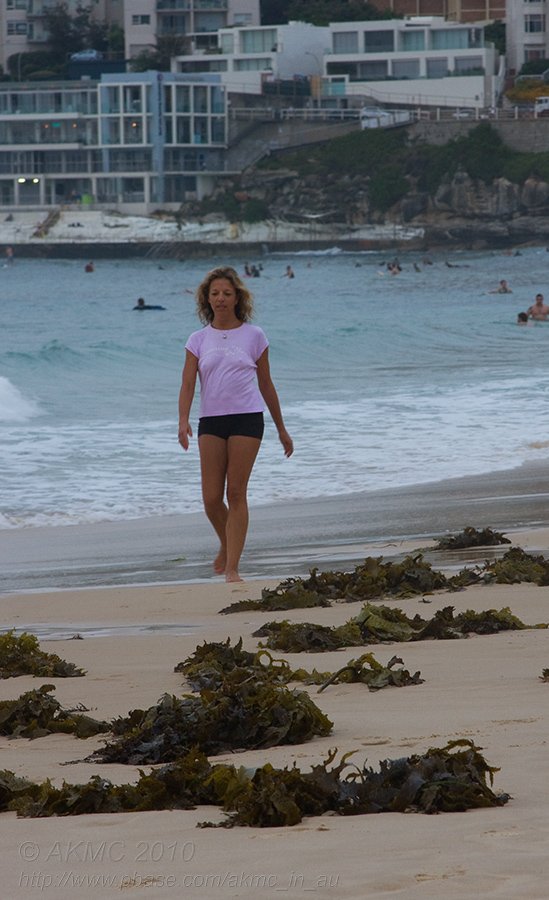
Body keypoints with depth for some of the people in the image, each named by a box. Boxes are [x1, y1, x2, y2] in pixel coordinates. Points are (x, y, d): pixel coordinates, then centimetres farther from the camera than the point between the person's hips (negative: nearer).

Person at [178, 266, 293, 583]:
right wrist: (183, 420, -17)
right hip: (211, 420, 2)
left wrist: (282, 429, 16)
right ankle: (227, 545, 28)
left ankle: (232, 567, -6)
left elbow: (266, 384, 12)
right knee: (211, 498, -1)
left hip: (247, 417, -2)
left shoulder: (253, 336, 6)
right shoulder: (199, 340, 9)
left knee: (236, 493, -7)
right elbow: (188, 383, 0)